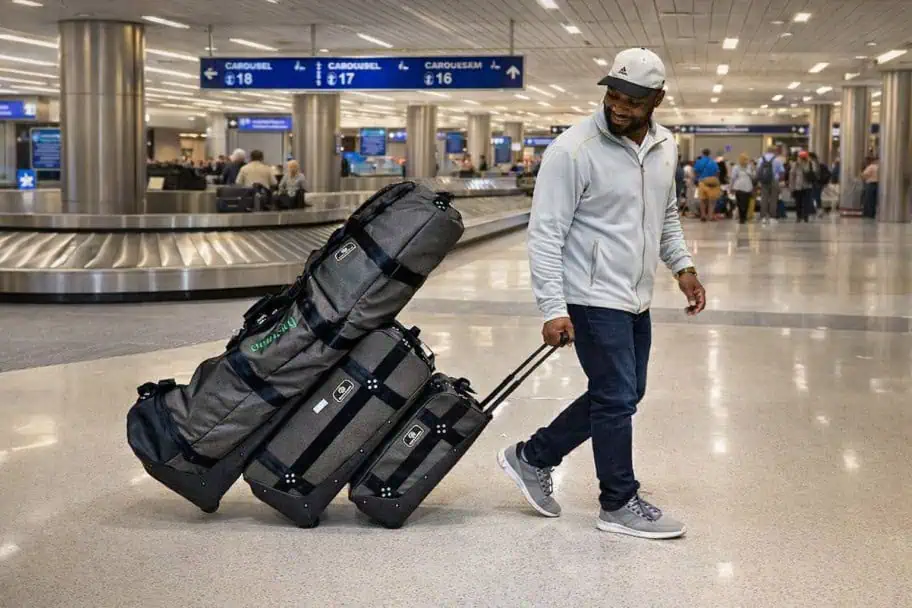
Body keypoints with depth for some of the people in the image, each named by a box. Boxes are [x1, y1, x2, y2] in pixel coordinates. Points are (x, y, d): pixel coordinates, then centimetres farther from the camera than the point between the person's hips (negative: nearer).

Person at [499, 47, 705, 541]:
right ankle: (620, 505, 15)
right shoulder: (574, 149, -17)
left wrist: (682, 266, 8)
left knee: (622, 395, 16)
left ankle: (532, 458, 28)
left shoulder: (664, 147, 6)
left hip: (636, 299, 8)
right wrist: (553, 309, -23)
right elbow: (545, 233, -18)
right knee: (617, 398, -2)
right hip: (595, 298, -8)